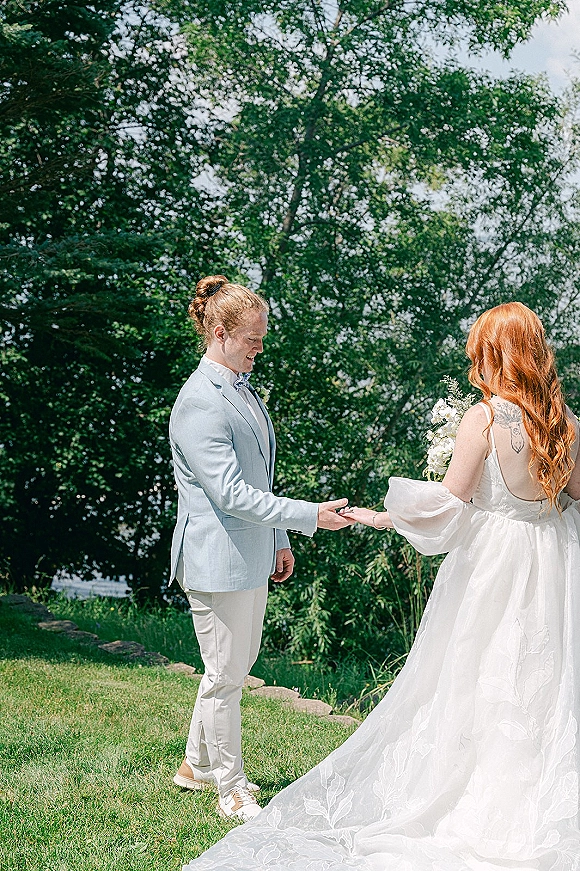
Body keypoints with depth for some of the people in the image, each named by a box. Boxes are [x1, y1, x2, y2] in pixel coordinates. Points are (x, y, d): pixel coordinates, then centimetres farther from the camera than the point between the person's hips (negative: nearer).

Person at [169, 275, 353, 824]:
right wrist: (309, 516, -24)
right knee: (225, 675, 4)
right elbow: (231, 493, -25)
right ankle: (231, 791, 19)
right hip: (217, 560, -10)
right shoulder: (199, 403, -20)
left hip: (250, 554, 10)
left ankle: (198, 764, 36)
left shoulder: (242, 388, 10)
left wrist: (278, 540, 18)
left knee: (236, 665, 20)